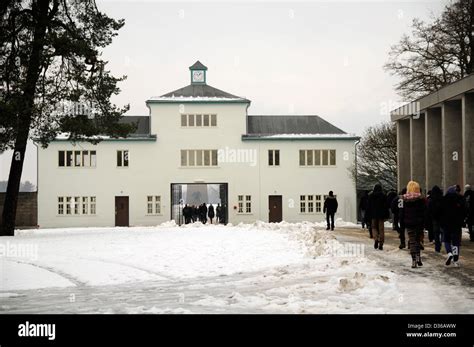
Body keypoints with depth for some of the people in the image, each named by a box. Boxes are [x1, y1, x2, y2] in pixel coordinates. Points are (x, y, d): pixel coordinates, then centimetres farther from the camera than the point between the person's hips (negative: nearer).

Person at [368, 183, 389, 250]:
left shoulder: (371, 196, -2)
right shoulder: (384, 196, -4)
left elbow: (369, 206, 0)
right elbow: (386, 206, -3)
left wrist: (369, 215, 6)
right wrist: (386, 215, 2)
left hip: (374, 214, 0)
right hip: (381, 215, 0)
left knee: (374, 227, 15)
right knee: (381, 229, 4)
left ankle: (376, 239, -11)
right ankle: (381, 244, 1)